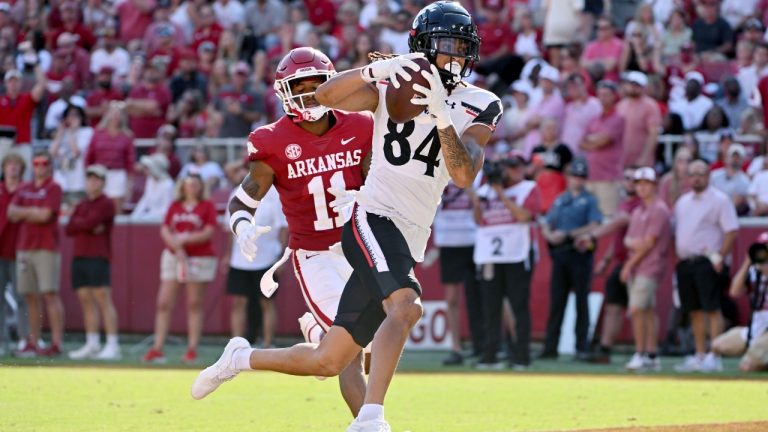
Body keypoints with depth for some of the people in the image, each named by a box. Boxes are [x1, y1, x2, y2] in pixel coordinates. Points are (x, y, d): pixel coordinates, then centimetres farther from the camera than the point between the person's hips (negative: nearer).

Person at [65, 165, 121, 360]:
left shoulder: (106, 204, -3)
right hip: (79, 256, 8)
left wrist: (78, 222, 4)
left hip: (98, 257, -8)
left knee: (103, 299, -12)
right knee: (85, 300, 6)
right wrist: (89, 226, -5)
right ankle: (92, 345, 10)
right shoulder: (81, 205, 20)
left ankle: (112, 346, -16)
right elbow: (69, 229, 9)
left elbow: (89, 222, -16)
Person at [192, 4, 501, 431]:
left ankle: (242, 358, 32)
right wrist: (377, 70, -29)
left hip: (409, 242, 4)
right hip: (374, 219, -4)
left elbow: (464, 175, -10)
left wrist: (441, 114, -21)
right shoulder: (391, 84, 1)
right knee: (407, 305, -35)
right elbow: (326, 96, -14)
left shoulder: (478, 108, 5)